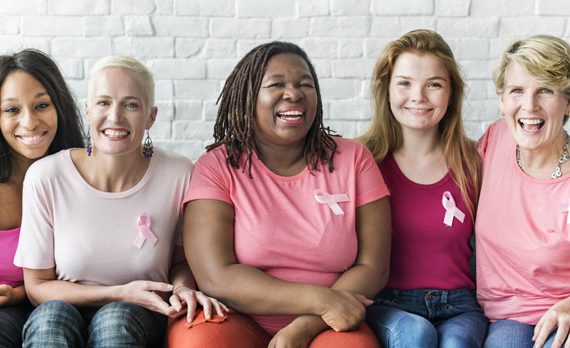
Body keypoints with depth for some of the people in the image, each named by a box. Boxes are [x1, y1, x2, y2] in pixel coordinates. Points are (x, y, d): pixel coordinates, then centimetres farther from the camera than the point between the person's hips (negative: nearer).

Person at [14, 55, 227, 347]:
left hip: (141, 322, 0)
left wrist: (182, 288, -15)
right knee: (52, 314, -32)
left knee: (116, 317, -33)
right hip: (53, 323, 0)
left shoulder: (179, 175, -10)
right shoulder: (45, 177, -11)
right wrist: (121, 294, -15)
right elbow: (37, 287, -3)